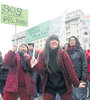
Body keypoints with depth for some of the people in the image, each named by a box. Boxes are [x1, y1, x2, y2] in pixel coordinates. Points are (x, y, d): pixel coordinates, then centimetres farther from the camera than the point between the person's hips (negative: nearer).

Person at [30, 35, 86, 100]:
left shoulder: (62, 54, -7)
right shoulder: (43, 55, -3)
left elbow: (70, 69, -7)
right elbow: (41, 70, -10)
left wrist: (77, 83, -8)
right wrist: (35, 66, -31)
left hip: (64, 86, 0)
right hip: (49, 87, 1)